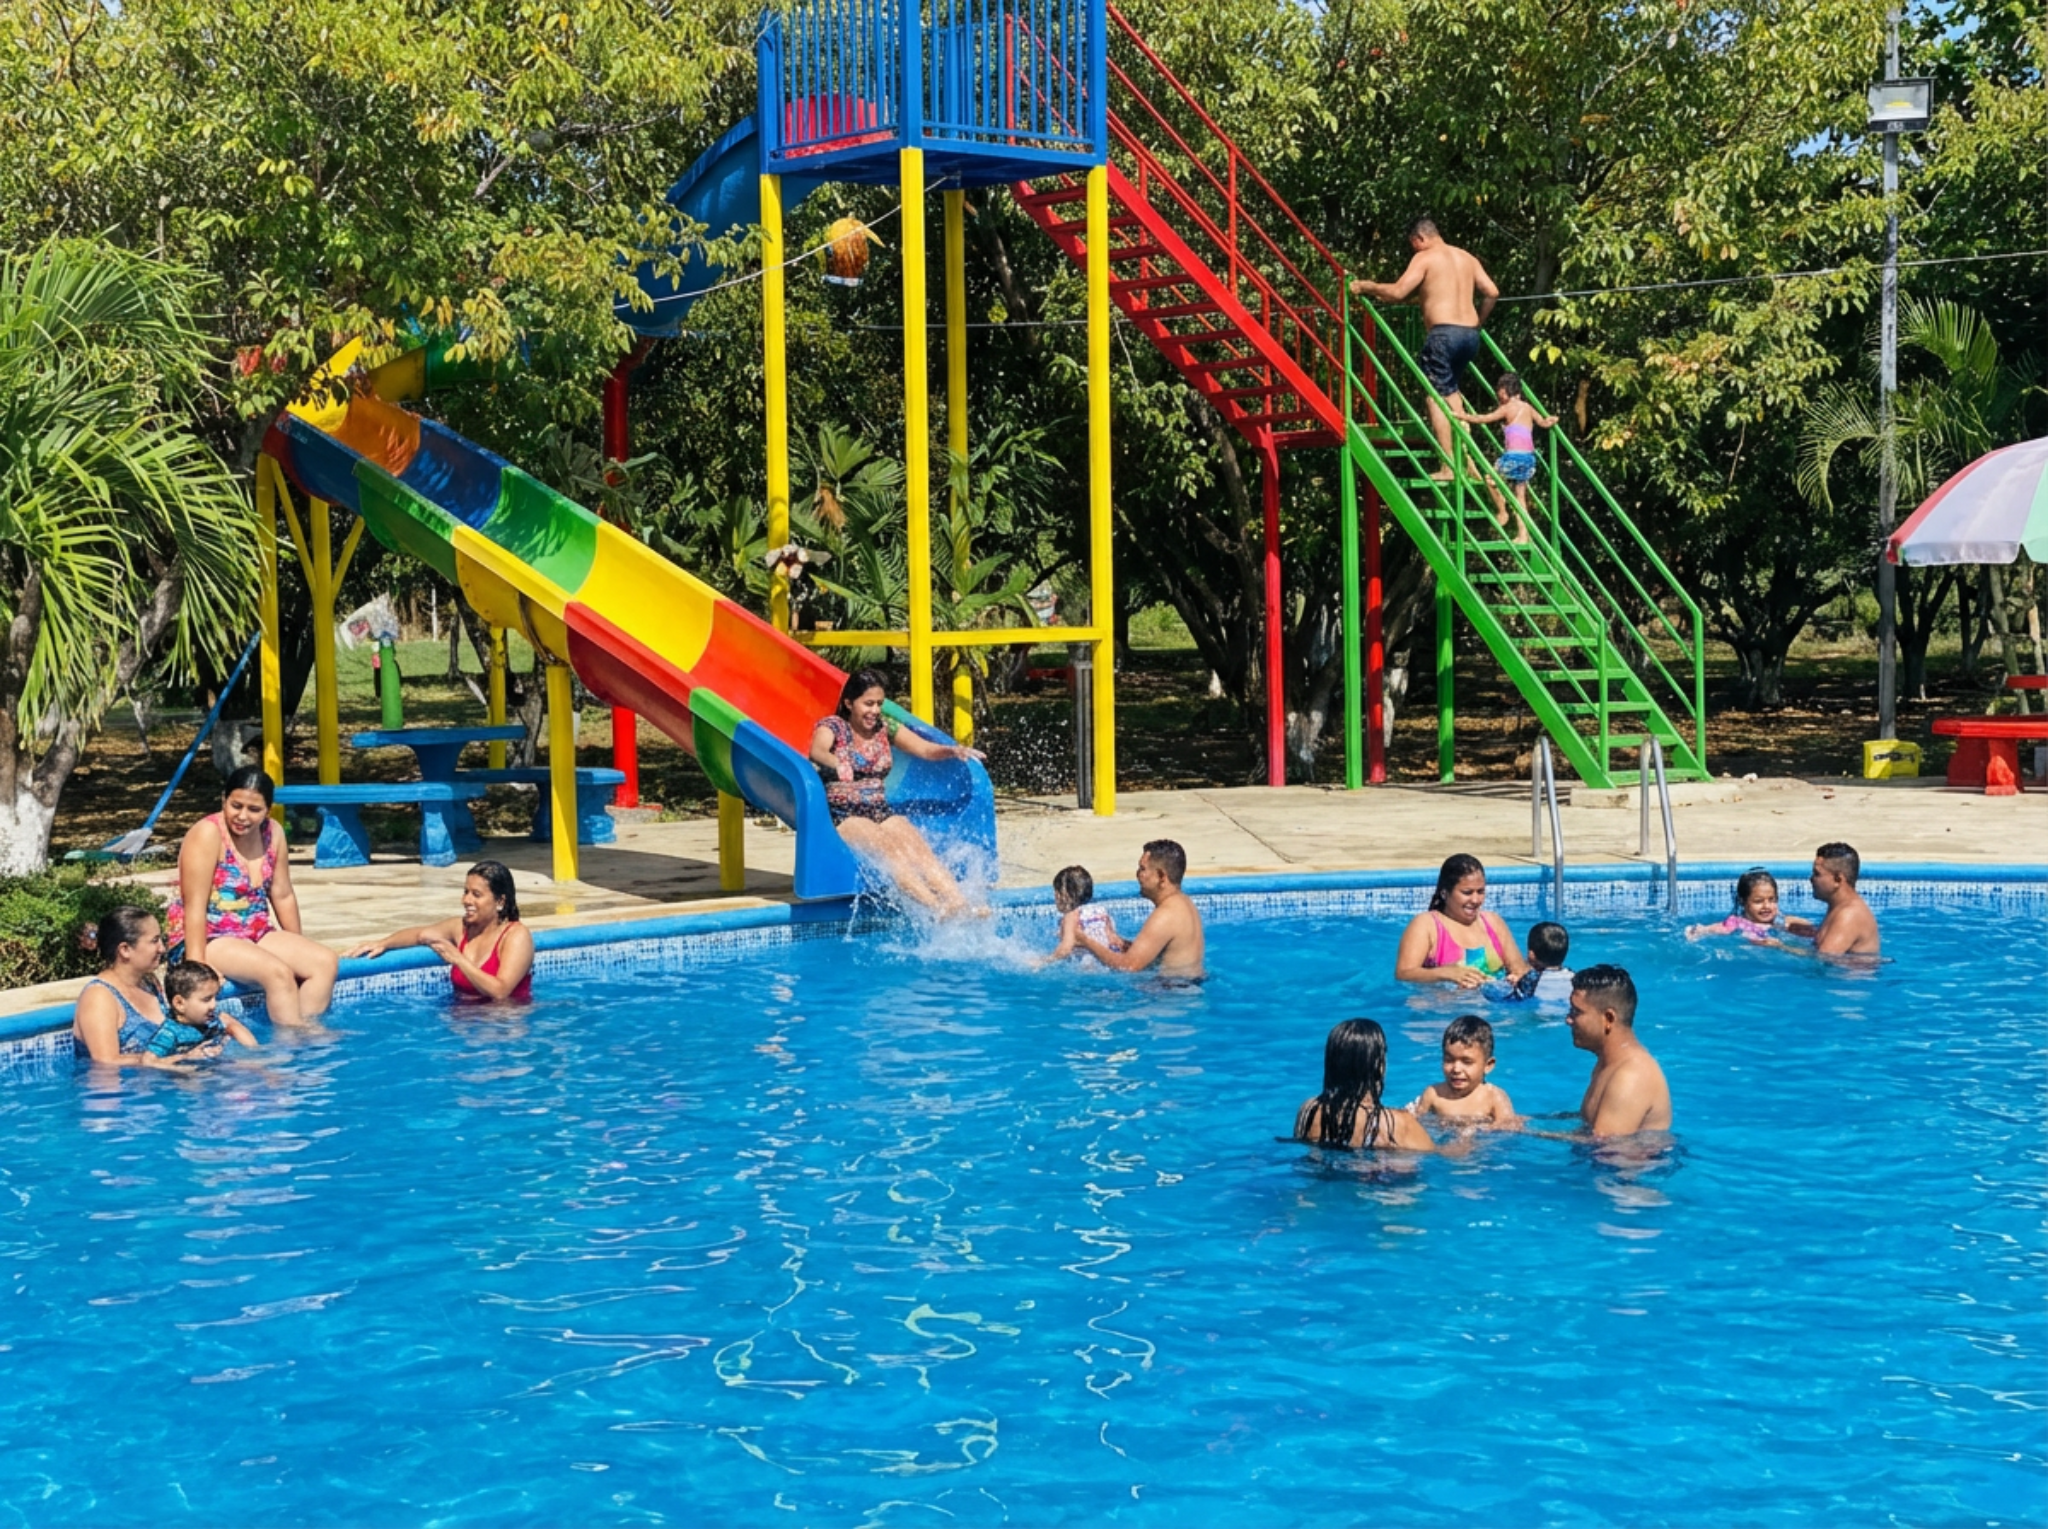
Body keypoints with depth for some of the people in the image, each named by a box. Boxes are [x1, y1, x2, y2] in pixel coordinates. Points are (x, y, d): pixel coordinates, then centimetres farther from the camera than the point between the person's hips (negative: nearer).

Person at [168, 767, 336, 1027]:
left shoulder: (273, 833, 4)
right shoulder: (207, 834, -16)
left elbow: (283, 896, 12)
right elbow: (195, 906, -20)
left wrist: (298, 950, 15)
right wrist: (197, 966, -27)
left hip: (256, 934, 7)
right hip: (208, 939, -7)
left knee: (324, 961, -11)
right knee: (278, 973, -28)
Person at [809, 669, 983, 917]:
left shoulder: (885, 727, 12)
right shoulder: (832, 727, -3)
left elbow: (927, 749, 4)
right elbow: (816, 752, -26)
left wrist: (954, 750, -18)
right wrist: (836, 763, -48)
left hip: (882, 812, 5)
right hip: (843, 816, -5)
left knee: (919, 848, -24)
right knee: (891, 850, -31)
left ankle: (959, 903, -41)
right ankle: (937, 909, -47)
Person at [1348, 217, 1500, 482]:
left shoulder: (1424, 257, 0)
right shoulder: (1467, 258, 19)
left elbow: (1398, 292, -11)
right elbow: (1492, 293, 13)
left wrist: (1366, 287, 2)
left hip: (1443, 333, -7)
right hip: (1470, 334, 7)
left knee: (1437, 397, -4)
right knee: (1452, 389, 26)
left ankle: (1448, 467, -11)